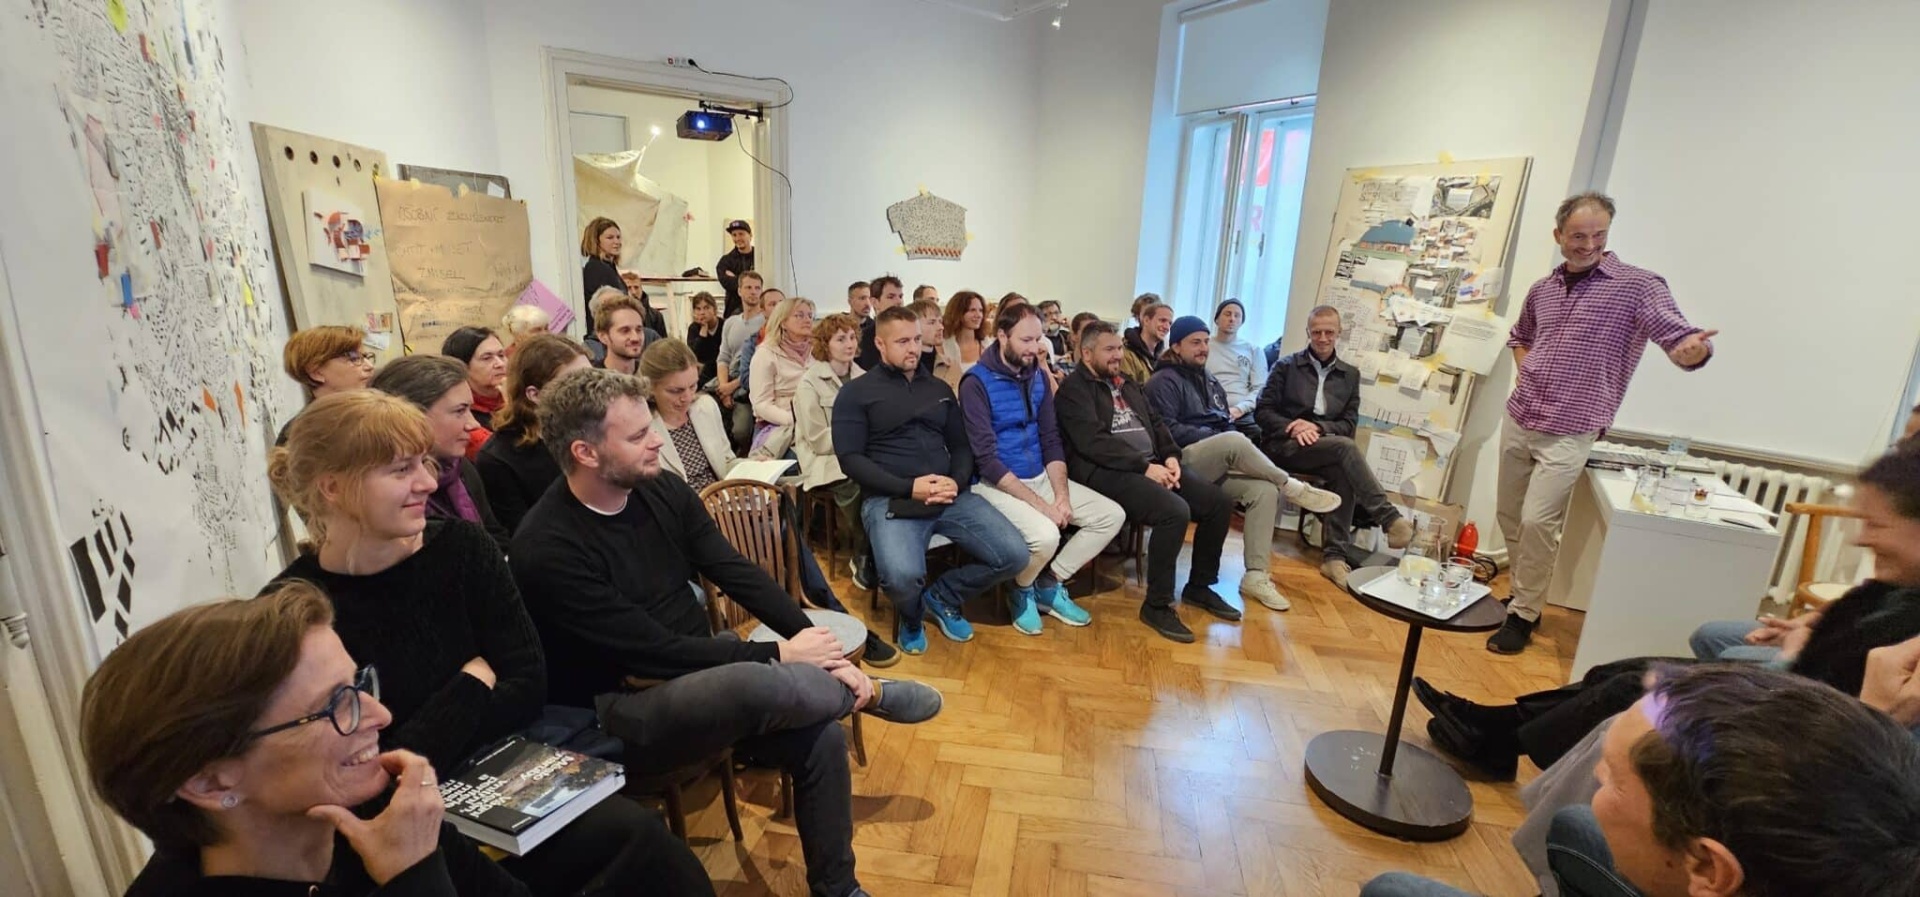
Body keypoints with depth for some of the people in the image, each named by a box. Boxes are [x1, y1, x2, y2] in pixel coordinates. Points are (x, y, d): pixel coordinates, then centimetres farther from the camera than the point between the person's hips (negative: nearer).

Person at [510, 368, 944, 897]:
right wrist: (779, 654, -19)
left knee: (821, 736, -12)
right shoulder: (547, 551, -21)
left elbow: (739, 574, -3)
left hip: (700, 680, 7)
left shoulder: (662, 491, -2)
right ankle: (869, 694, -1)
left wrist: (819, 648, -13)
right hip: (620, 716, -6)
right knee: (762, 683, -33)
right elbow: (655, 651, -22)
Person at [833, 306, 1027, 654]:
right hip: (889, 499, -5)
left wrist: (956, 482, -6)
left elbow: (961, 445, 18)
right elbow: (851, 458, -5)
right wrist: (909, 487, -15)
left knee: (1014, 554, -12)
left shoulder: (939, 389, 20)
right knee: (902, 576, -33)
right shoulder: (856, 393, 4)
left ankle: (941, 597, 15)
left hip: (951, 496, 5)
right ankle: (912, 618, 7)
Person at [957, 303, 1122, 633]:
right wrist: (1039, 503, -23)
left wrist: (1062, 494, -8)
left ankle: (1049, 584, 10)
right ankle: (1022, 590, 3)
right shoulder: (977, 382, -16)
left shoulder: (1039, 376, 6)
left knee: (1112, 515, -1)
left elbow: (1051, 440, 8)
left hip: (1041, 478, 8)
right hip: (997, 484, -7)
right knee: (1045, 535, -32)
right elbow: (986, 460, -20)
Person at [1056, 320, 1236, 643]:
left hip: (1153, 465, 9)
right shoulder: (1074, 389, -4)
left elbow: (1156, 423, 20)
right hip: (1108, 472, -9)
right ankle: (1157, 605, -15)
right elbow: (1094, 442, -17)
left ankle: (1199, 586, 16)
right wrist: (1145, 466, -20)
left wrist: (1171, 456, -1)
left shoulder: (1126, 383, 23)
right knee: (1175, 511, -31)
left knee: (1219, 503, -2)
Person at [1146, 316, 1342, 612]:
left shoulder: (1210, 382, 24)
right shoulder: (1164, 381, -3)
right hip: (1182, 463, -8)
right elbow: (1167, 430, -16)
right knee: (1234, 440, -33)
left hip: (1214, 466, 8)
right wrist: (1213, 438, -16)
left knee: (1265, 490, -17)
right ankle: (1294, 487, -14)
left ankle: (1256, 576, -16)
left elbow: (1227, 423, 23)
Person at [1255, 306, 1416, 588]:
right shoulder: (1286, 366, 7)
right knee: (1345, 447, -32)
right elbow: (1262, 411, 0)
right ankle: (1390, 518, -36)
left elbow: (1350, 425, 7)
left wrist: (1317, 427, -13)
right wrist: (1292, 426, -18)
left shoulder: (1350, 374, 15)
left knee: (1343, 472, -33)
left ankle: (1335, 555, -31)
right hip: (1283, 446, -3)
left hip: (1324, 446, 3)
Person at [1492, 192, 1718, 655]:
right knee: (1510, 516, 11)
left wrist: (1693, 350, -38)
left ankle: (1523, 616, 4)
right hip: (1517, 420, 6)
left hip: (1568, 433, -5)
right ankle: (1523, 595, 30)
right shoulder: (1542, 289, 10)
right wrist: (1524, 371, 10)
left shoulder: (1638, 286, -6)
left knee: (1537, 521, -12)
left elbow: (1684, 341, -14)